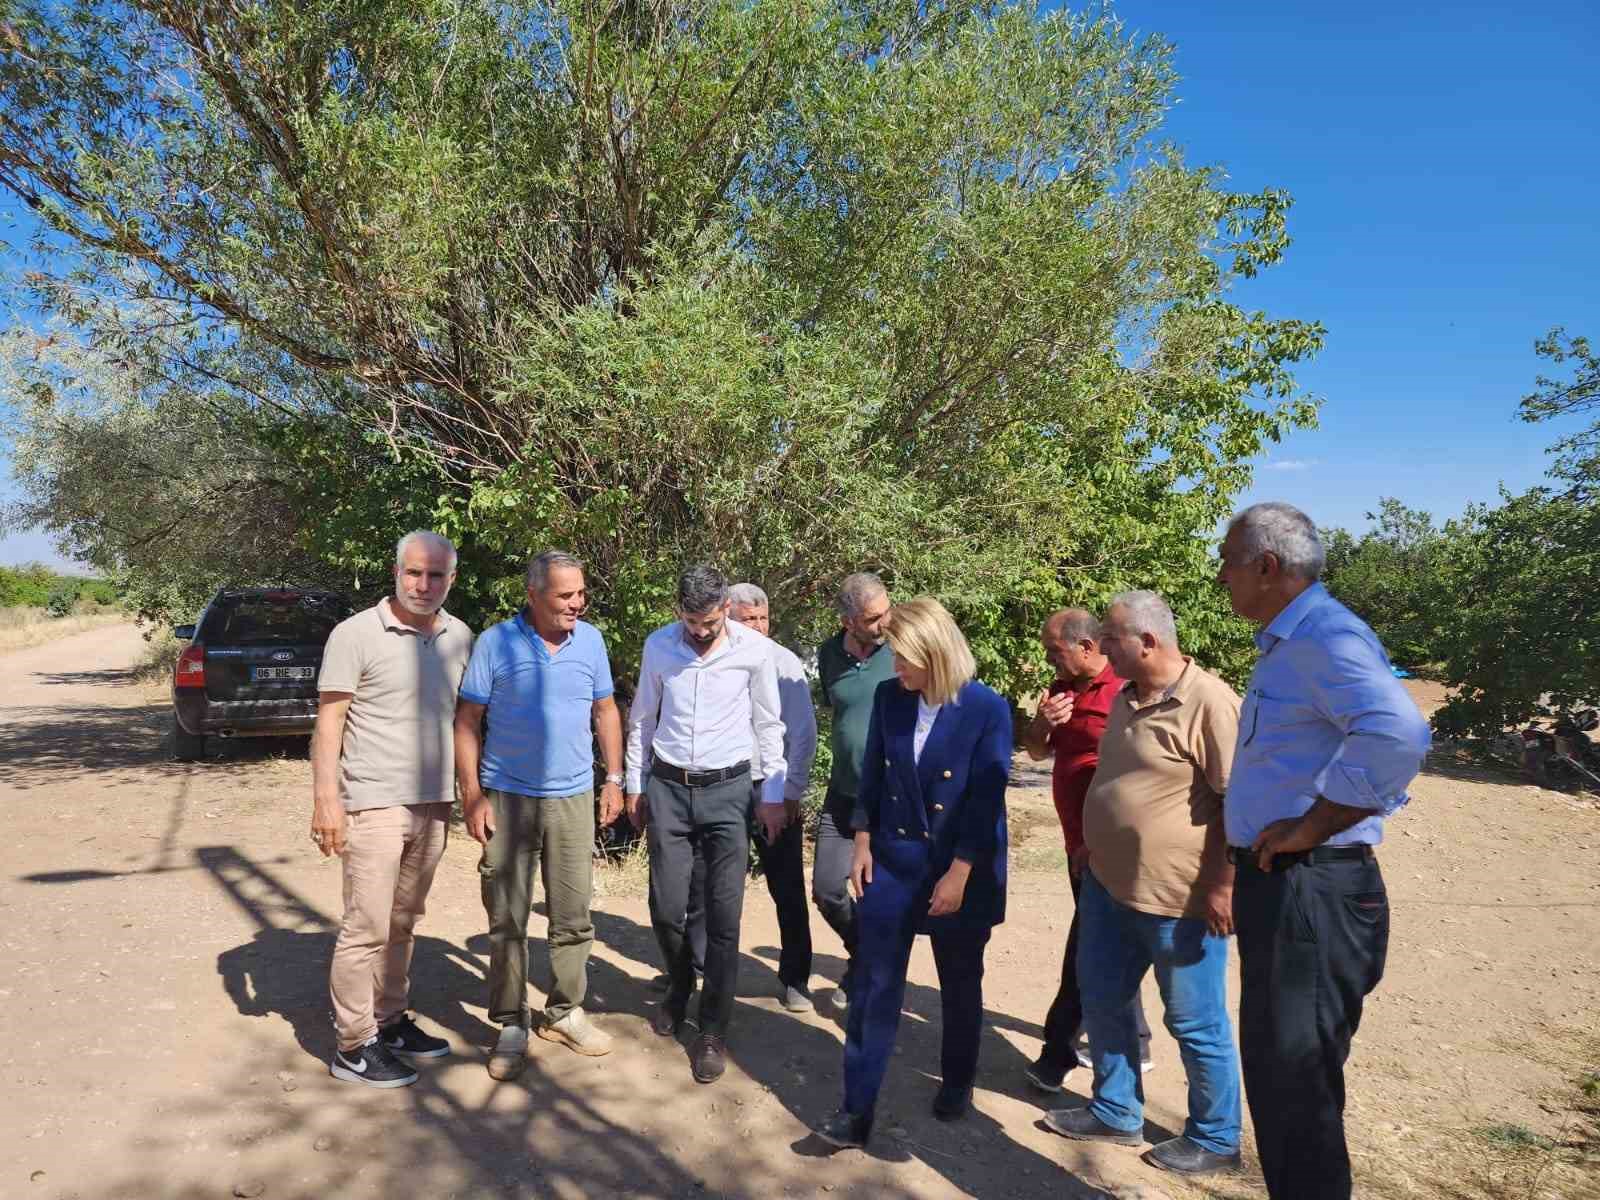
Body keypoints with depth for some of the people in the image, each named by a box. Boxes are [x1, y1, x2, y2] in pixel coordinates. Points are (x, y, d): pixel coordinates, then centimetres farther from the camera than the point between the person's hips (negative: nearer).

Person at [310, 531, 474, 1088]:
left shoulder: (460, 638, 6)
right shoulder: (356, 634, -8)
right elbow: (329, 722, -8)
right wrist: (326, 799, -15)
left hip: (433, 802, 5)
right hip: (374, 804, -5)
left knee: (402, 923, 15)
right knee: (367, 927, 0)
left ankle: (389, 1021, 29)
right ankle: (353, 1047, 12)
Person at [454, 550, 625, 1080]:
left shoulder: (591, 640, 1)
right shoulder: (495, 643, -9)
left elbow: (605, 710, 11)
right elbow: (467, 722, -5)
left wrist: (614, 779, 7)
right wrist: (472, 796, -9)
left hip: (573, 799, 3)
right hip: (507, 798, -2)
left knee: (573, 916, 10)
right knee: (506, 920, 5)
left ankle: (564, 1012, 27)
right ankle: (511, 1025, 19)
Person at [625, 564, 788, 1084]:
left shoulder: (754, 649, -8)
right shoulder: (658, 646, -2)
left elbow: (768, 724, 1)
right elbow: (641, 719, 9)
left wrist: (773, 793, 2)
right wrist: (634, 784, 11)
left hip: (727, 789, -2)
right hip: (667, 788, 2)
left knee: (724, 913, -1)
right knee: (666, 906, 5)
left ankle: (713, 1031, 13)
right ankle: (679, 985, 36)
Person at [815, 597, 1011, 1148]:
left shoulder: (987, 710, -15)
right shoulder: (889, 697, -3)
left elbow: (987, 802, -14)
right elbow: (872, 775, 6)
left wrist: (958, 875, -15)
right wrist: (863, 842, 2)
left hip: (962, 871, -3)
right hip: (892, 861, 3)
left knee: (959, 984, 16)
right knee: (874, 986, 3)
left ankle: (956, 1083, 38)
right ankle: (858, 1108, 12)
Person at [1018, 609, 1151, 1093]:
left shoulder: (1122, 693, -18)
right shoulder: (1062, 688, 9)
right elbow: (1036, 752, 15)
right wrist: (1041, 723, -8)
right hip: (1079, 839, 9)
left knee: (1087, 948, -2)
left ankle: (1059, 1053, 8)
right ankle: (1134, 1046, 31)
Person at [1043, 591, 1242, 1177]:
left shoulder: (1209, 702, -20)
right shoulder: (1127, 699, 8)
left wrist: (1223, 886, -21)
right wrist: (1089, 848, 21)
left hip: (1179, 899, -8)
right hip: (1108, 884, 9)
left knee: (1195, 1023, 9)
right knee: (1101, 997, 18)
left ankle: (1215, 1139, 29)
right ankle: (1116, 1112, 36)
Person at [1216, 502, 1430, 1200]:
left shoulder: (1325, 637, -18)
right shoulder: (1288, 644, 15)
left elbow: (1397, 735, -36)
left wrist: (1312, 826, -27)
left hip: (1310, 892, -10)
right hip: (1278, 885, 10)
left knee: (1294, 1085, 0)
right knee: (1274, 1070, 21)